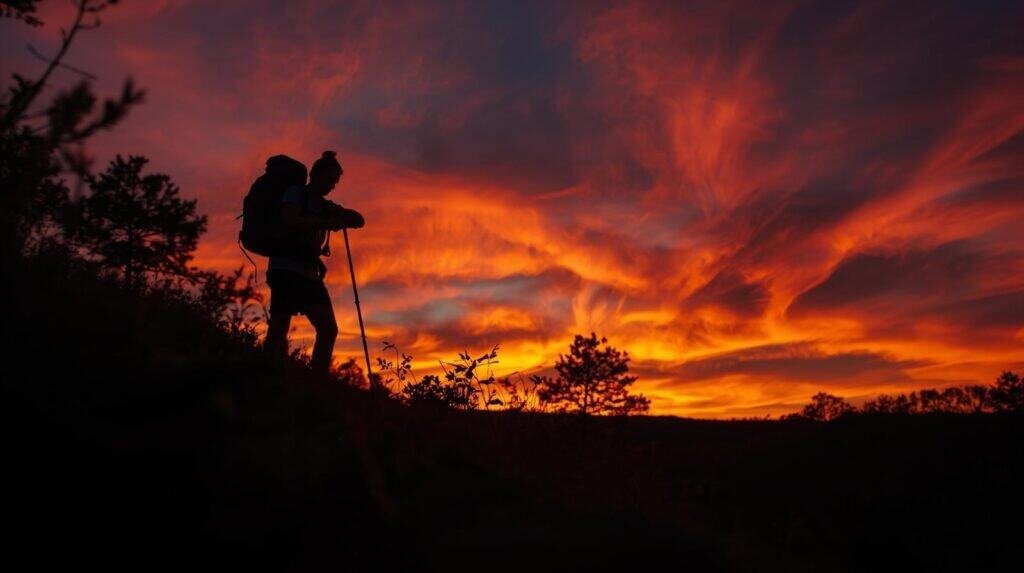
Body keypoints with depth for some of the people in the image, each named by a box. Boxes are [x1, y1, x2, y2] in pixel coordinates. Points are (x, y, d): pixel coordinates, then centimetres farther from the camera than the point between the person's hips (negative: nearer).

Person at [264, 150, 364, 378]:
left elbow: (358, 220, 17)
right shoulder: (295, 193, 4)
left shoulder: (324, 206, 22)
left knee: (328, 329, -5)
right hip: (286, 269, -7)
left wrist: (341, 216, -3)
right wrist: (328, 223, -14)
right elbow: (290, 221, -14)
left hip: (309, 272, 7)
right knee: (279, 329, -13)